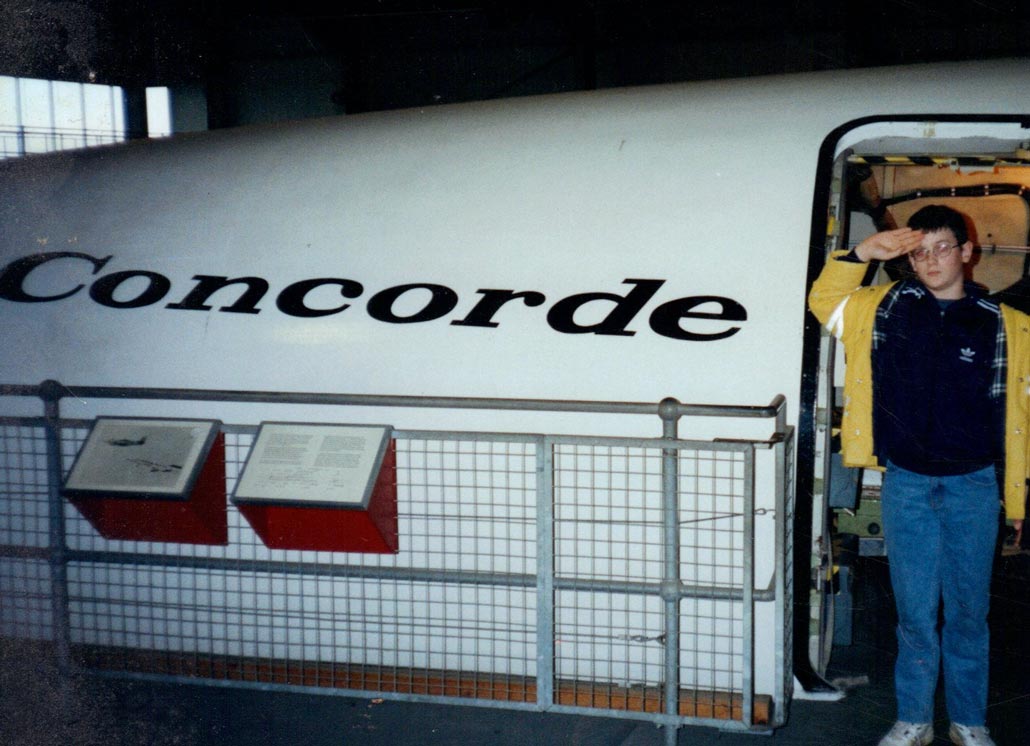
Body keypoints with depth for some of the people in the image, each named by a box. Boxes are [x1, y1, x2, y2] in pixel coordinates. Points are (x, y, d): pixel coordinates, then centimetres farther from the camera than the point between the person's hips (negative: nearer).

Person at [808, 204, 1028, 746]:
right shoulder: (888, 307, 2)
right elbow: (823, 300, 11)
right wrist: (860, 253, -5)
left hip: (974, 486, 0)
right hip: (906, 483, 1)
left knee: (968, 613, 10)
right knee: (915, 613, 7)